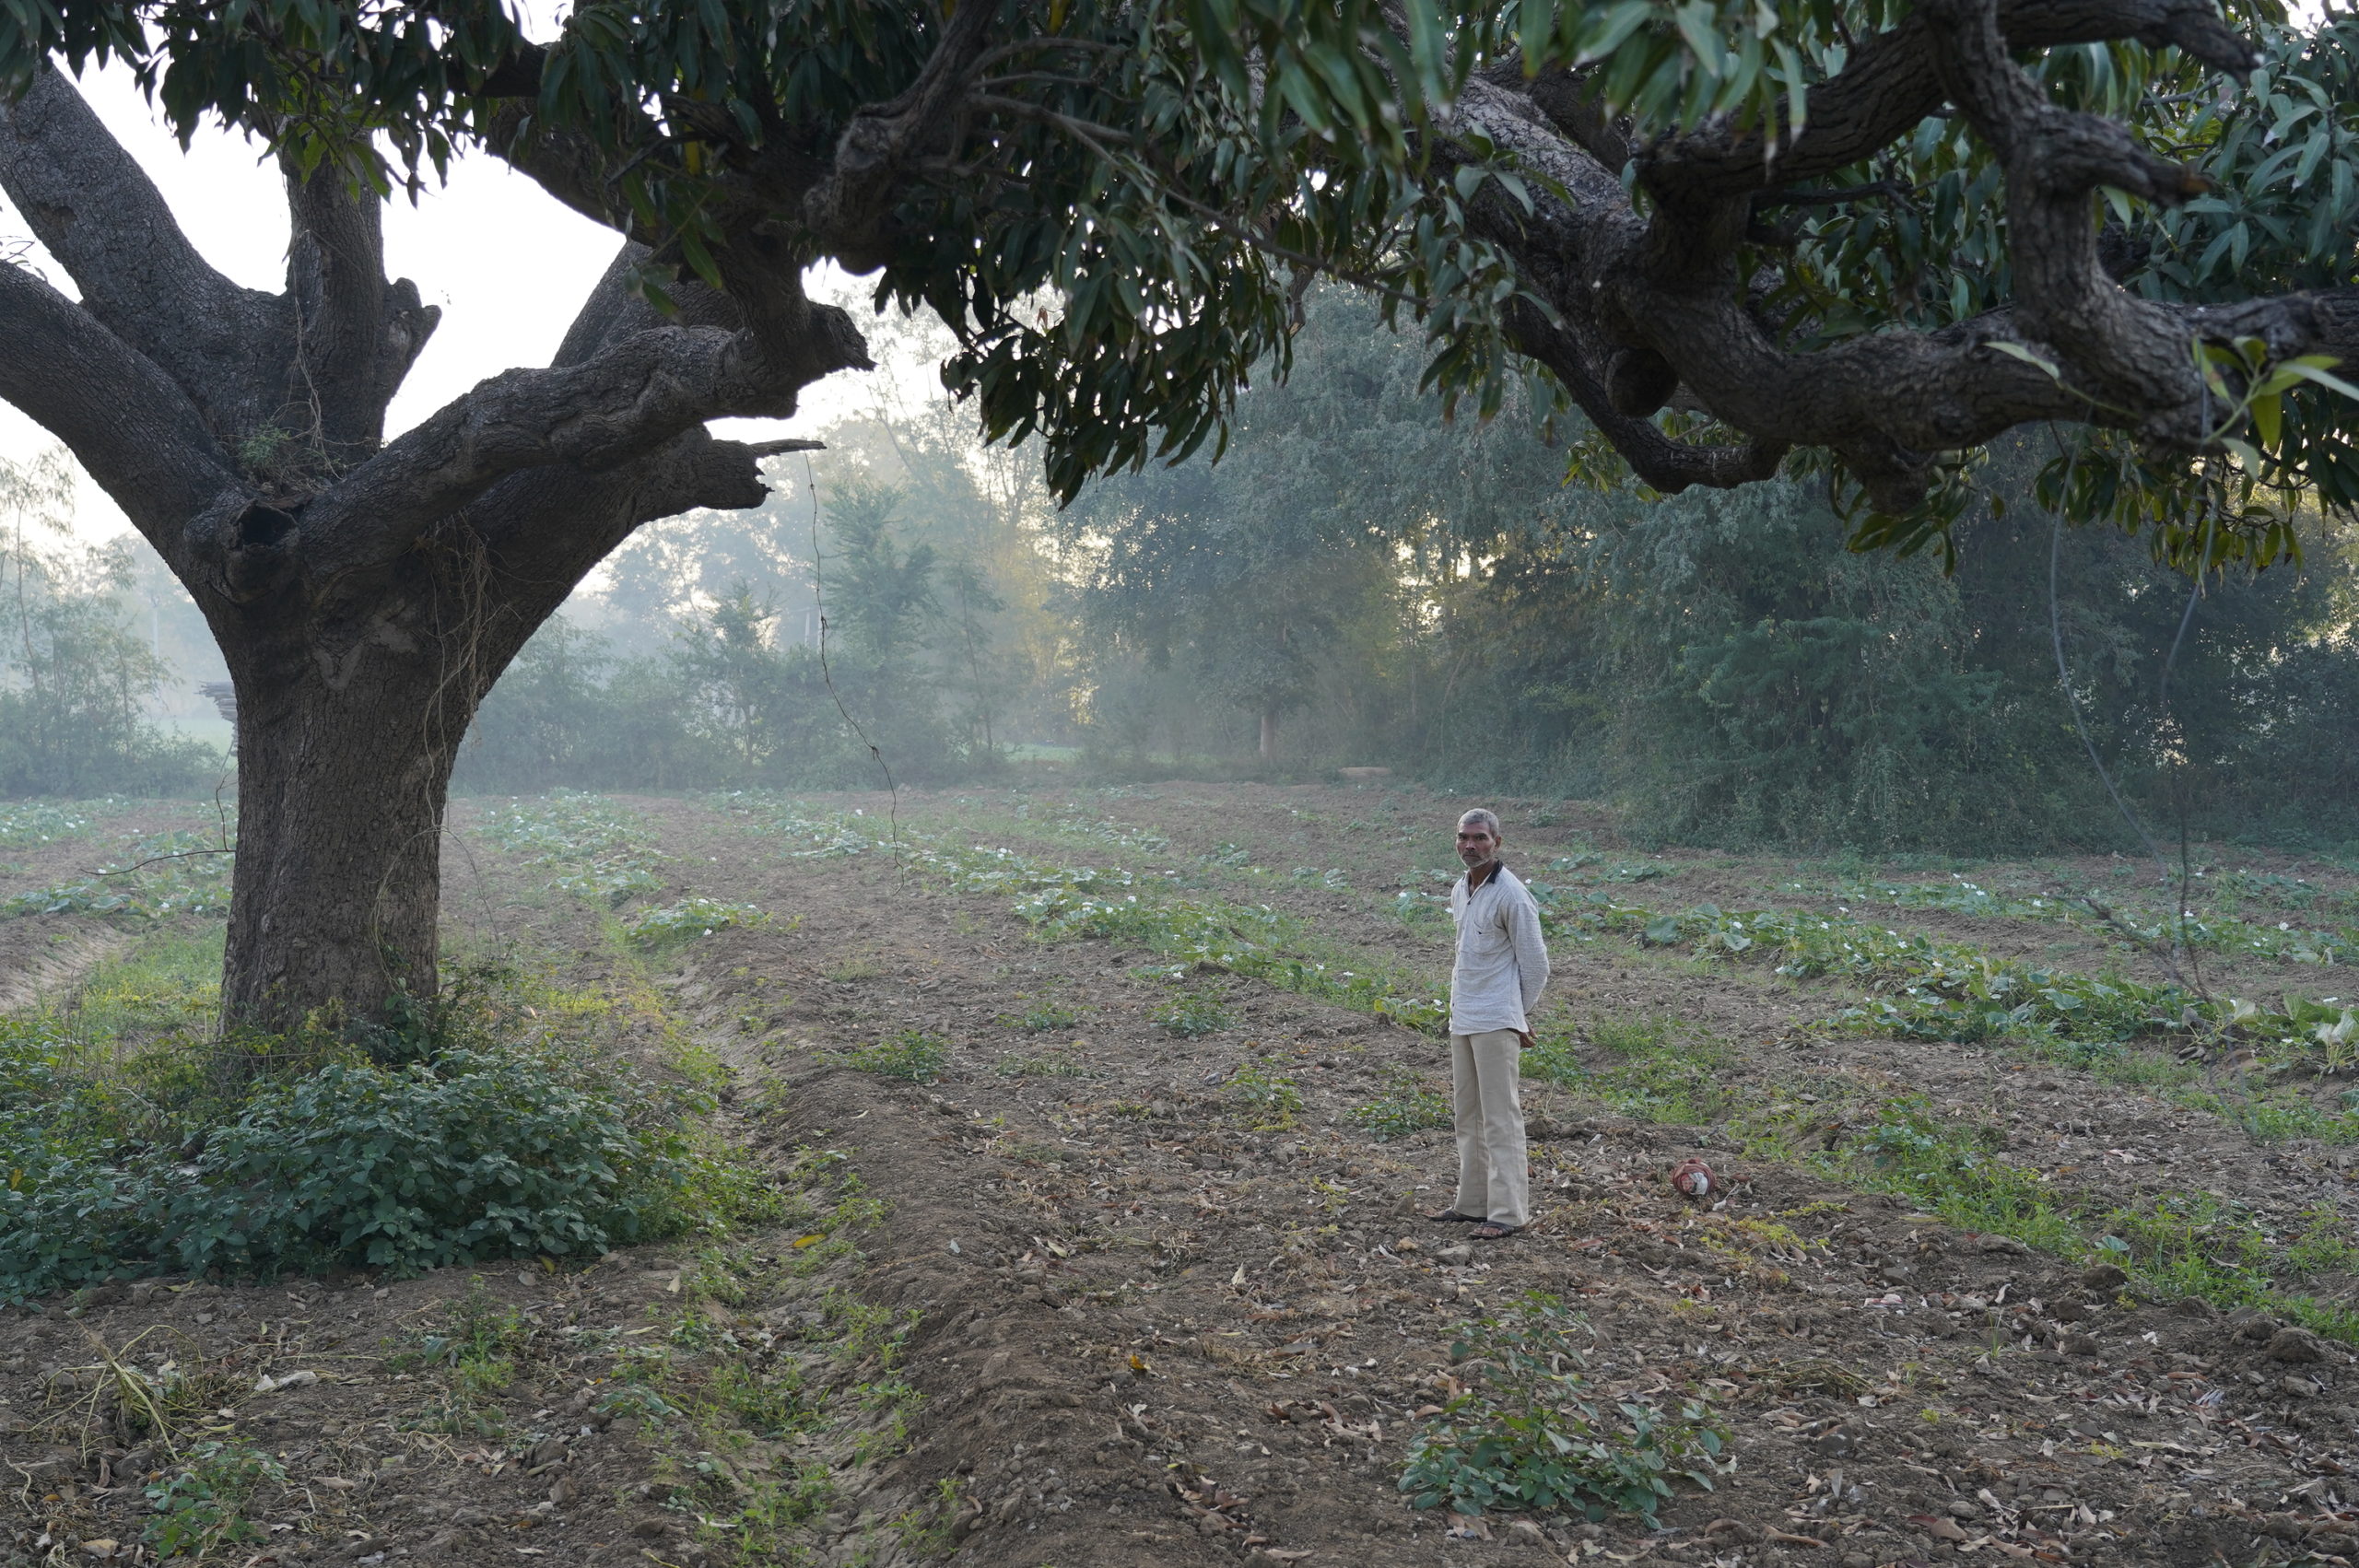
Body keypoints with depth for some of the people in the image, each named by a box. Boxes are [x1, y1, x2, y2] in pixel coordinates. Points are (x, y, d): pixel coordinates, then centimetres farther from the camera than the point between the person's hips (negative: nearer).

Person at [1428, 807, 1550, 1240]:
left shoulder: (1511, 895, -13)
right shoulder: (1459, 890, 13)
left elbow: (1535, 965, -9)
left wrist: (1517, 1015, -1)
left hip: (1496, 1022, -9)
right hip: (1462, 1019, 9)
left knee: (1500, 1116, -7)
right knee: (1466, 1114, 14)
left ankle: (1508, 1211, -4)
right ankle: (1472, 1202, 23)